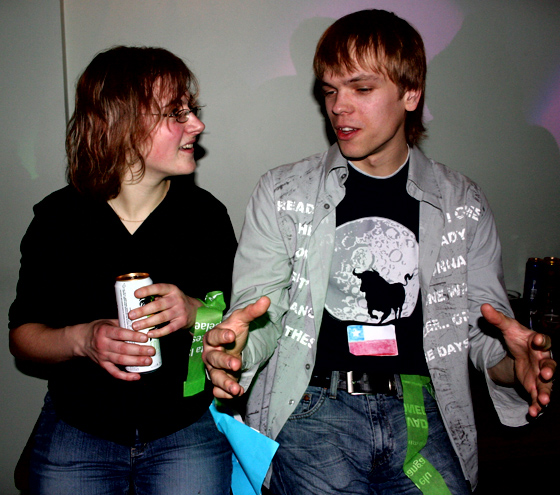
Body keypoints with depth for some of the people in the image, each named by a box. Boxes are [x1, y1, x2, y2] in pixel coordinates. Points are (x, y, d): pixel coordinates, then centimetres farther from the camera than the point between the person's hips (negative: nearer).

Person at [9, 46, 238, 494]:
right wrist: (81, 339, -21)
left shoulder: (206, 214, -7)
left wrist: (197, 314, -24)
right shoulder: (58, 217, -8)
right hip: (76, 433, 1)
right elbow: (22, 333, -1)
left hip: (189, 431, 0)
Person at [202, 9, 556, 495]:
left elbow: (481, 328, 11)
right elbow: (261, 312, 5)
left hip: (423, 412, 2)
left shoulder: (464, 204, 9)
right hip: (313, 407, -1)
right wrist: (236, 346, -17)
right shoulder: (282, 194, 6)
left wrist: (513, 364, -10)